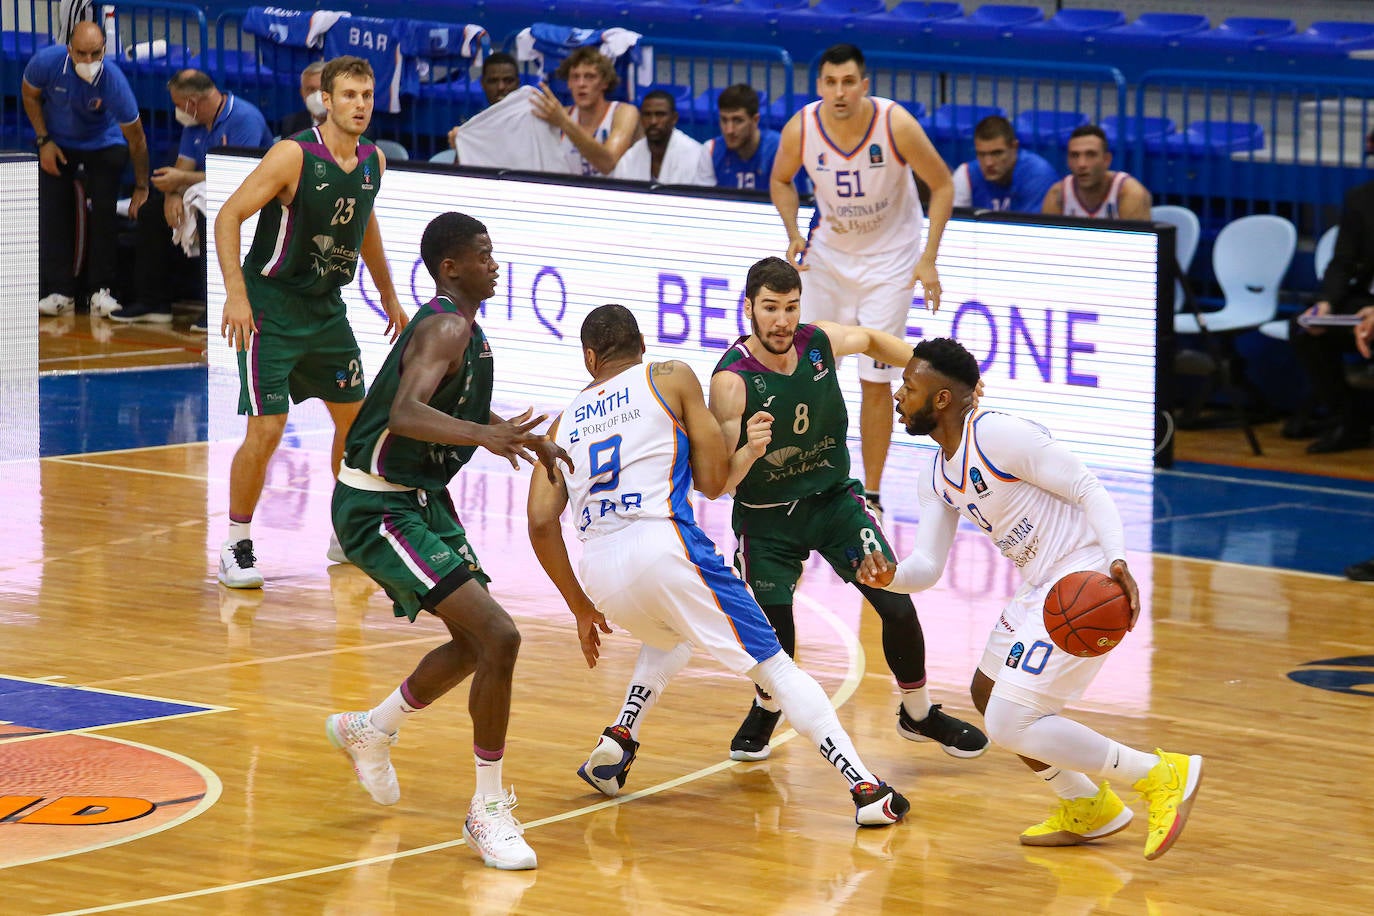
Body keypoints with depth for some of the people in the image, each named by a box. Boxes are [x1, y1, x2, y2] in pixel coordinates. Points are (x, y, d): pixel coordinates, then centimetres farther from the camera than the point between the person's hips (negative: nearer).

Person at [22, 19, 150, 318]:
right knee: (55, 213, -9)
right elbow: (30, 95, -4)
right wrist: (43, 141, -10)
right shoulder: (47, 62, -29)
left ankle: (101, 291, -8)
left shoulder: (113, 81, -32)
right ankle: (60, 291, -5)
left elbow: (136, 138, -21)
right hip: (57, 144, 2)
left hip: (104, 146, -2)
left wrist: (141, 188, -15)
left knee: (103, 212, -14)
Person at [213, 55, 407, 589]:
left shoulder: (373, 162, 1)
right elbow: (229, 216, -19)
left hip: (327, 307, 7)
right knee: (266, 430, -13)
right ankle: (237, 549, 0)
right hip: (271, 307, -7)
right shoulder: (294, 155, -20)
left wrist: (388, 296, 27)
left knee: (356, 419, 12)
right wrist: (236, 294, -29)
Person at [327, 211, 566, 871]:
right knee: (499, 638, -19)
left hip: (422, 499, 10)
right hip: (379, 510, -10)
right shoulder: (445, 328, -20)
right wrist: (484, 434, -52)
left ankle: (370, 730, 43)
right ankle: (488, 810, -11)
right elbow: (405, 413, -38)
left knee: (475, 643, 22)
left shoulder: (462, 327, 10)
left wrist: (524, 438, 22)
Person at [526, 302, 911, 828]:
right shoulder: (671, 379, 13)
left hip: (599, 570, 4)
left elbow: (541, 523, 12)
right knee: (775, 668, 3)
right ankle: (866, 789, -7)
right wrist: (747, 448, 29)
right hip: (663, 543, -4)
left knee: (668, 635, 37)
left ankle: (617, 744, 19)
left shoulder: (565, 422, 22)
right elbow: (712, 483, 8)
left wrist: (581, 608, 21)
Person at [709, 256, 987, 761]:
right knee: (774, 635, -12)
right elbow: (716, 484, -27)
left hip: (834, 497, 4)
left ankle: (918, 713, 20)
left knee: (897, 604, -6)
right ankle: (766, 707, 25)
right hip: (768, 517, -3)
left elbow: (872, 340, 13)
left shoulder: (821, 342, -13)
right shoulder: (732, 379, -26)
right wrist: (750, 452, -48)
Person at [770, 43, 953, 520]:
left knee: (876, 381, -5)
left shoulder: (896, 124, -26)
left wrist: (928, 259, -18)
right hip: (828, 252, 3)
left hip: (887, 258, -3)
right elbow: (781, 180, 4)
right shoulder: (800, 129, -19)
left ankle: (871, 495, 8)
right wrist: (793, 236, -12)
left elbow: (941, 185, -12)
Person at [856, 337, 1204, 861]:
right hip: (1040, 586, 11)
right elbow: (928, 566, 11)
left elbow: (1089, 490, -18)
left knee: (1009, 724, -13)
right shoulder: (935, 477, 12)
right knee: (988, 695, 24)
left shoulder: (997, 434, -18)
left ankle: (1162, 776, -7)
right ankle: (1087, 812, 33)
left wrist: (1118, 563, -32)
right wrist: (890, 577, -12)